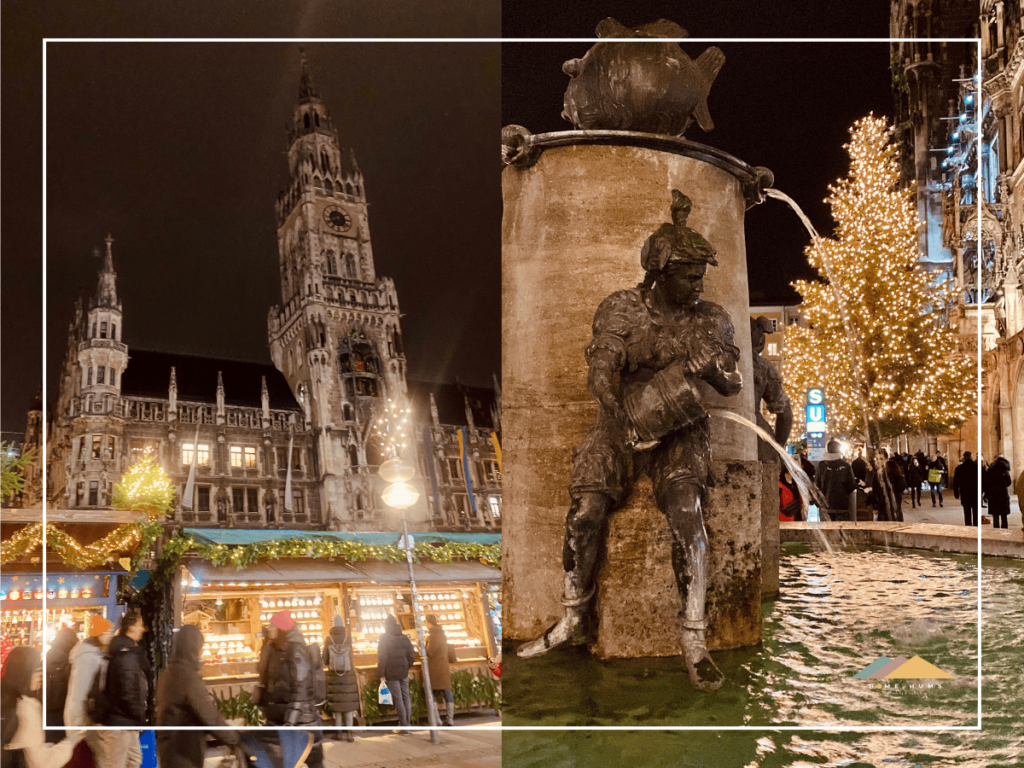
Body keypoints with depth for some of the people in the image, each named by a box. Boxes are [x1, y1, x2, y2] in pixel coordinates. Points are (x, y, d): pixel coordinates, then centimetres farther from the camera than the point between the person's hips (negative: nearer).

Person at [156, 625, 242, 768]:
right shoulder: (189, 678, -20)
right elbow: (210, 716, -19)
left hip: (169, 747, 9)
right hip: (182, 752, -9)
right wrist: (235, 738, -8)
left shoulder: (169, 673, 8)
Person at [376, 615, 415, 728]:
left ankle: (403, 725, -1)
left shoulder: (384, 639, -7)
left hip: (391, 673, -4)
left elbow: (382, 658, -11)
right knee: (406, 697, 10)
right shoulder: (404, 637, 6)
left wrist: (381, 674, -8)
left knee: (398, 699, -2)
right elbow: (412, 656, 6)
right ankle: (408, 723, 12)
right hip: (403, 672, 4)